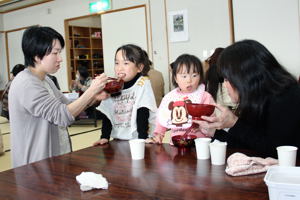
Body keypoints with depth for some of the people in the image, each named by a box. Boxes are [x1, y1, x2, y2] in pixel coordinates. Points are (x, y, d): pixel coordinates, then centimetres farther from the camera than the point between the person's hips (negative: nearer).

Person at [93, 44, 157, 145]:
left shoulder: (142, 83, -9)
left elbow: (143, 114, -13)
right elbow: (107, 113, 5)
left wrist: (142, 139, -18)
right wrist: (104, 137, -2)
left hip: (137, 139, -4)